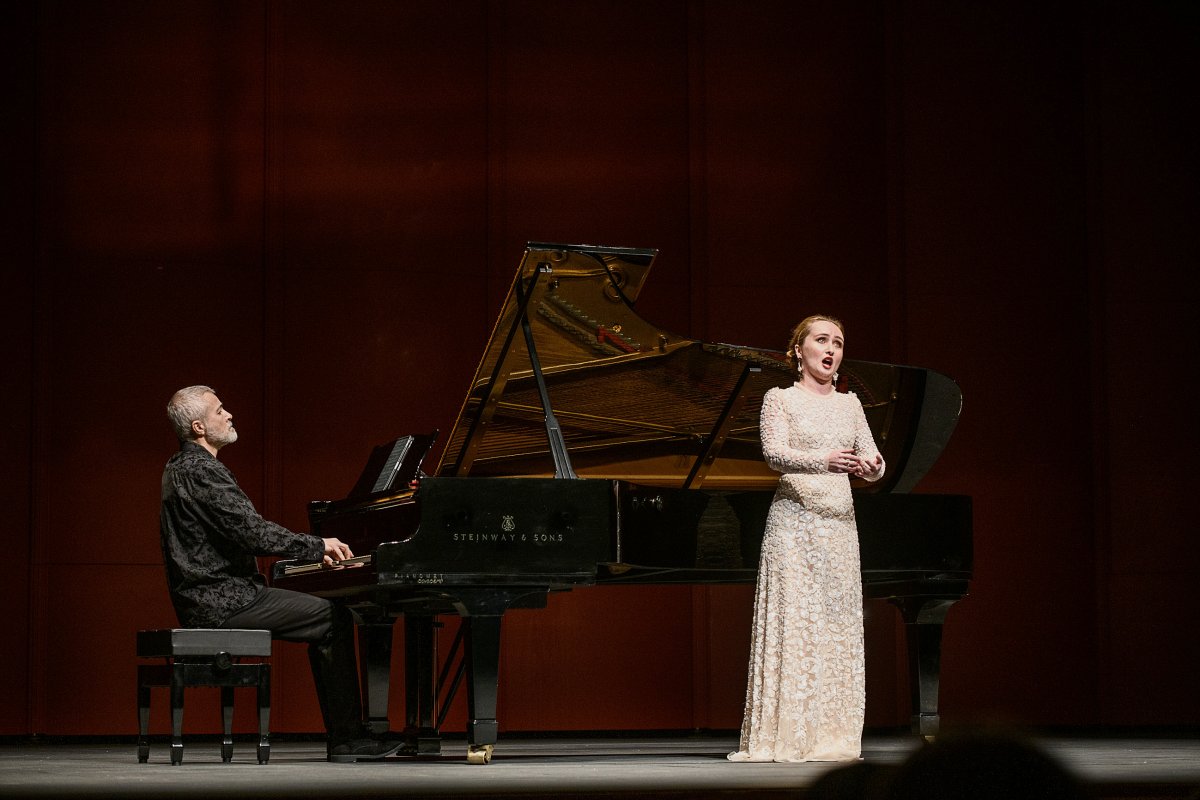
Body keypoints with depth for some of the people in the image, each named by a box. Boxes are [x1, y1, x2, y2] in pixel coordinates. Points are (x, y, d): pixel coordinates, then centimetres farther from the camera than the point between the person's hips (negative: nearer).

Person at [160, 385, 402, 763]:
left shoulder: (180, 468, 17)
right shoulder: (202, 472, -17)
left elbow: (241, 532, 21)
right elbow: (253, 533, -23)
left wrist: (313, 549, 14)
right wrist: (318, 546, -10)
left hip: (206, 598, 10)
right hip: (223, 601, -10)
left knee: (325, 620, 15)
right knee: (335, 619, -7)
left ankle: (343, 735, 9)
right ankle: (347, 738, -5)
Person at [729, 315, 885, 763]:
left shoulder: (849, 405, 15)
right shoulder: (780, 399, 3)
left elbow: (872, 461, 7)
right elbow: (775, 454, -12)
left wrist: (869, 466, -18)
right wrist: (824, 461, -30)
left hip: (839, 525, 5)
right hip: (795, 521, -5)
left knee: (838, 626, 2)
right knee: (790, 624, -8)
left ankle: (831, 737, 5)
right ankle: (783, 738, -7)